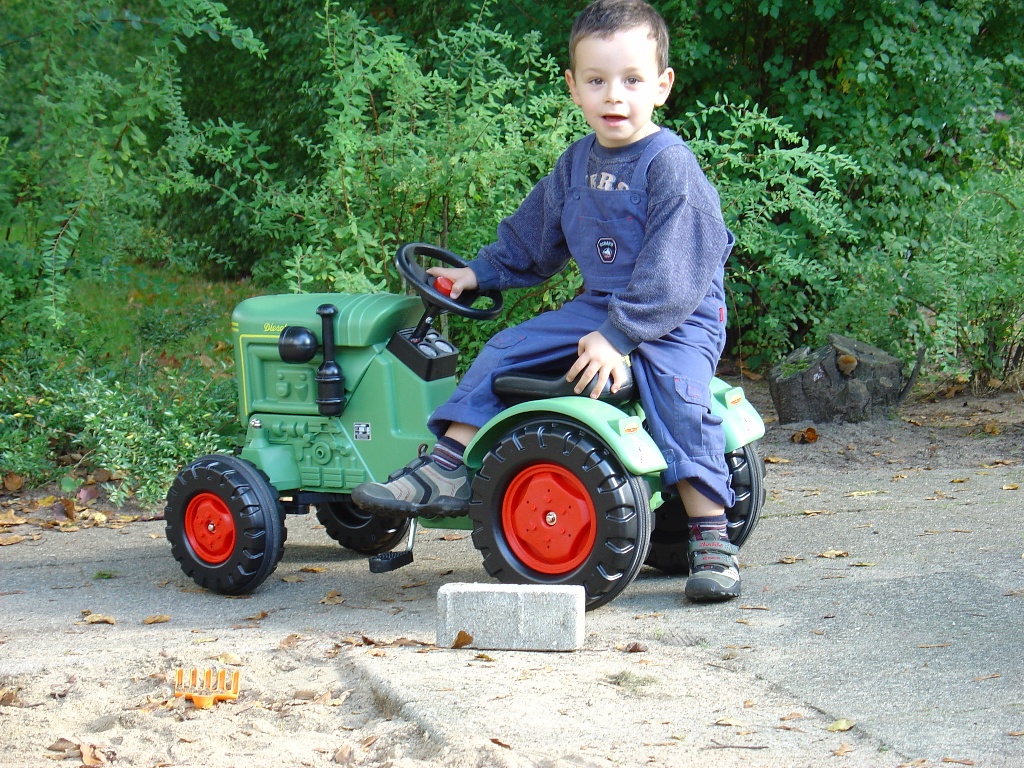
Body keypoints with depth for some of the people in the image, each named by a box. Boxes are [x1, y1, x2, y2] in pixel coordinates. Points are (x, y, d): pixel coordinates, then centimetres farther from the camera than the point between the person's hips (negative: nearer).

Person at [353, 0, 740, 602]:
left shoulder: (671, 165, -16)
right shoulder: (578, 164, 9)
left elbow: (671, 271, -23)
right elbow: (531, 240, 26)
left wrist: (619, 337, -28)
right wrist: (479, 273, 24)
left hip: (675, 317, -8)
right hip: (600, 306, 8)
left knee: (677, 392, -31)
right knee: (506, 351, -2)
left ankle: (712, 542, -26)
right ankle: (449, 470, -3)